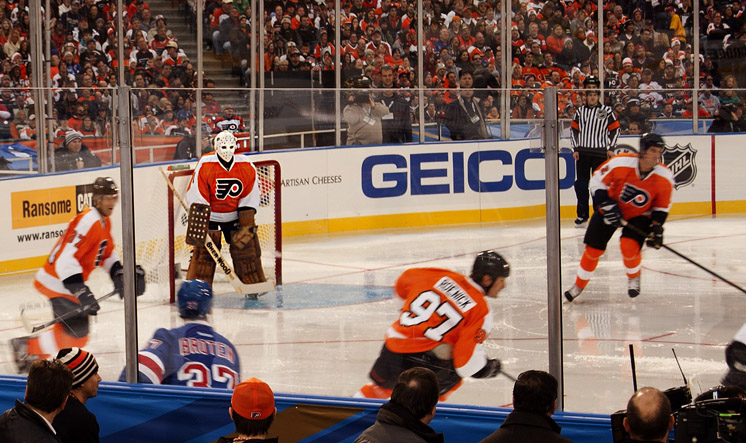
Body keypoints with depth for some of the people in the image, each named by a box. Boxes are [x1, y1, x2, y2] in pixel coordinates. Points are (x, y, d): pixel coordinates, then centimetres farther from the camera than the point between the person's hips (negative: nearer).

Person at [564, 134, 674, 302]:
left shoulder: (664, 177, -21)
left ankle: (634, 278, 7)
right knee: (593, 248, 2)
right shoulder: (621, 163, -28)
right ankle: (579, 285, 22)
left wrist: (657, 227, -15)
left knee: (629, 246, -24)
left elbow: (662, 206, -6)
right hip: (612, 208, 0)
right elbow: (597, 179, -14)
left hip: (640, 215, 0)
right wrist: (605, 204, -22)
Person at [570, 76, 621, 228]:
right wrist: (575, 149, 5)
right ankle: (582, 215, 7)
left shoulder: (607, 111, 2)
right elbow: (574, 130, 14)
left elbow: (615, 130, 5)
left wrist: (611, 148, -2)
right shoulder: (580, 111, 11)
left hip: (600, 153, -3)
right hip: (582, 152, 3)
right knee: (581, 184, 0)